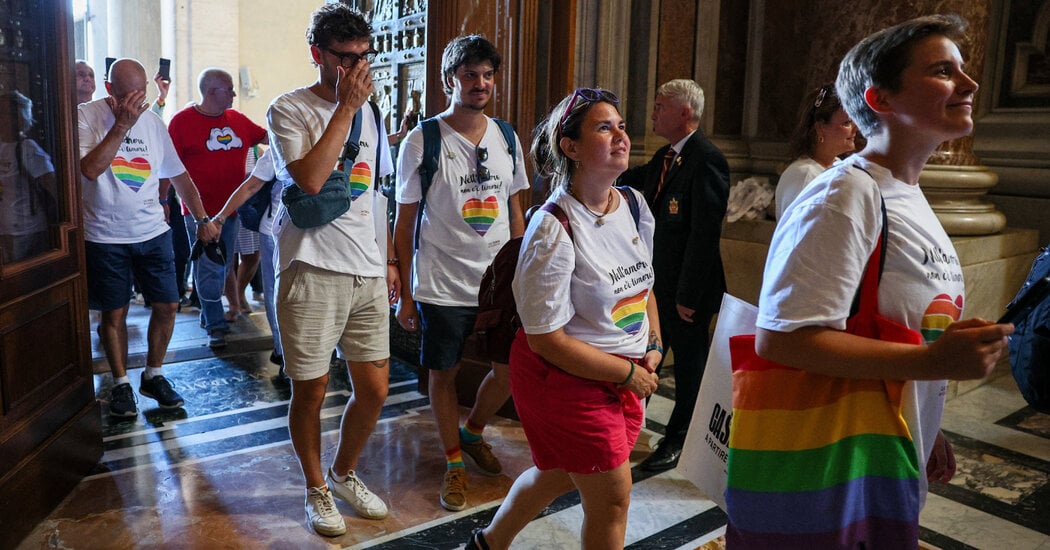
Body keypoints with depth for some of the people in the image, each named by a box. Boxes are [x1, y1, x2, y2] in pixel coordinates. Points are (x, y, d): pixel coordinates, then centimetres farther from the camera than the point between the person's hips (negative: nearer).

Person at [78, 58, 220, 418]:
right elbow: (90, 169, -21)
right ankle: (121, 384, 22)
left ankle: (153, 376, 22)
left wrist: (202, 219, 9)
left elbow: (179, 175, 13)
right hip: (105, 236, -3)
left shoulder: (152, 121, 6)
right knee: (114, 313, 6)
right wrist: (122, 125, -23)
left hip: (153, 231, 4)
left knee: (167, 306, 3)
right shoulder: (87, 116, -7)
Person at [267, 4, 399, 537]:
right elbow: (310, 179, -21)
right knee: (310, 392, 7)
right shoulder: (289, 109, -4)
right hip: (312, 272, -5)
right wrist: (345, 107, -15)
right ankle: (316, 488, 31)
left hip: (368, 273, 5)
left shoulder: (370, 113, 13)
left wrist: (389, 261, 16)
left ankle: (345, 472, 35)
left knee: (374, 390, 9)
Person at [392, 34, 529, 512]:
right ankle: (454, 462, 30)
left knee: (511, 369, 10)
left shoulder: (506, 138, 5)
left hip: (500, 282, 4)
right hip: (442, 287, -4)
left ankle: (472, 433, 39)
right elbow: (405, 222, -4)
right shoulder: (422, 141, -7)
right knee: (443, 374, 8)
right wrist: (406, 294, -4)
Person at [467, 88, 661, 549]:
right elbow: (545, 339, -21)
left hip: (629, 373, 8)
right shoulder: (553, 230, -23)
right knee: (612, 498, 3)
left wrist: (653, 347, 3)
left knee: (559, 473, 24)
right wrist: (628, 373, -17)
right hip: (566, 377, -8)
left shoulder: (635, 205, 0)